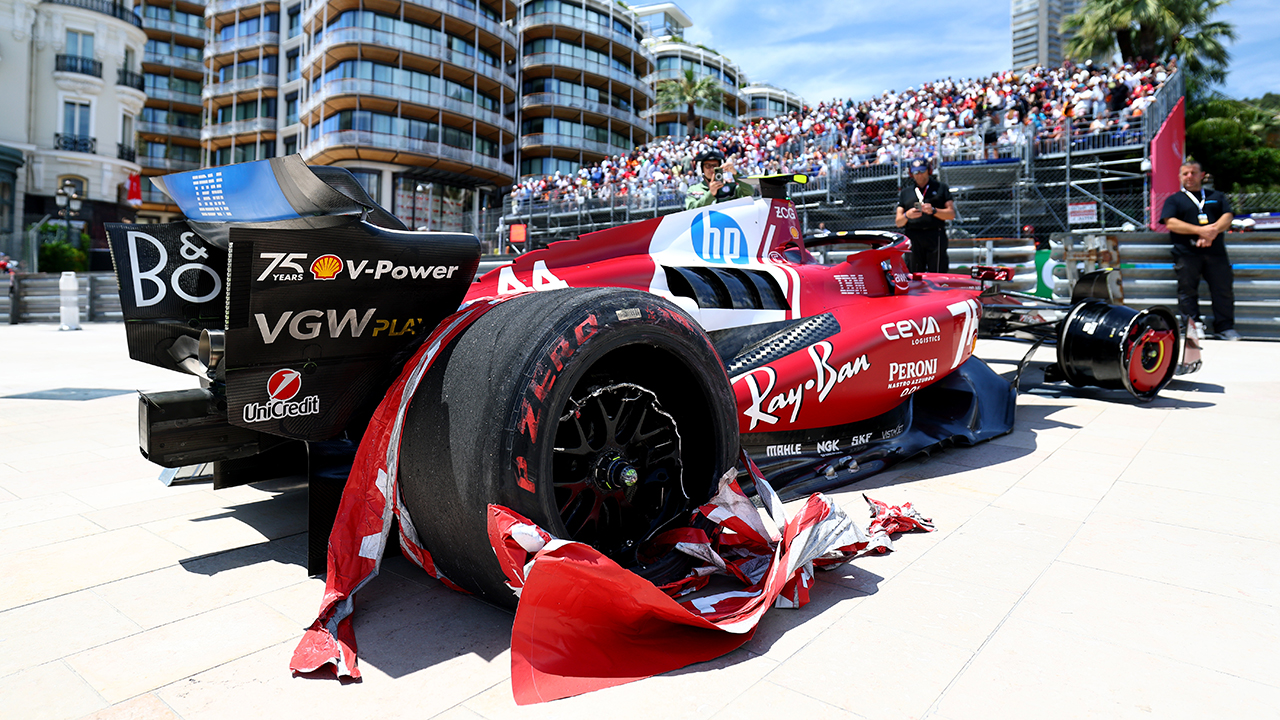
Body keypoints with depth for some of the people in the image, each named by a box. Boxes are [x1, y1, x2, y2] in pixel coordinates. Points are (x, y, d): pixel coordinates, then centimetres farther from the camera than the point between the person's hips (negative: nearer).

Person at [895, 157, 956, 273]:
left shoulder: (940, 187, 16)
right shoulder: (905, 192, 20)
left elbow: (951, 214, 7)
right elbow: (898, 222, 12)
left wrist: (933, 211, -10)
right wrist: (907, 215, -10)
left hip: (935, 236, -1)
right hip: (912, 236, 2)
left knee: (937, 275, -8)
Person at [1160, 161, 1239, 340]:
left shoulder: (1216, 196, 20)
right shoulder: (1174, 200, 10)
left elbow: (1227, 217, 6)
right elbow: (1171, 223, -5)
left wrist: (1213, 232, -14)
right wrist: (1199, 230, -16)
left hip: (1215, 251, 2)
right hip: (1187, 253, -2)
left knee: (1223, 289, 1)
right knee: (1187, 290, -1)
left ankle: (1225, 327, 8)